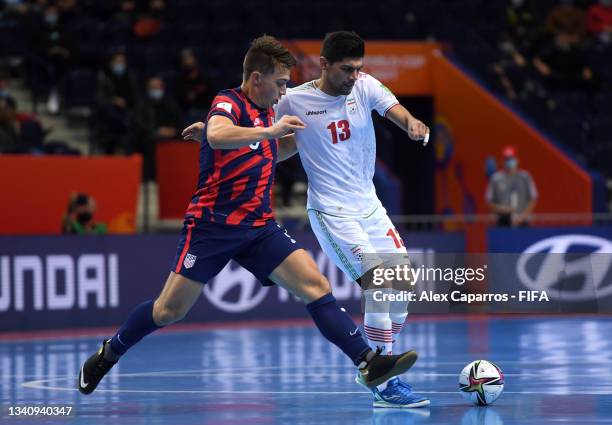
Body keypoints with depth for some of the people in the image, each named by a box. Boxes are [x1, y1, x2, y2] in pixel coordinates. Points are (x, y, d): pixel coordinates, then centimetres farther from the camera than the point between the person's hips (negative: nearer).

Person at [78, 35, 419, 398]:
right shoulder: (229, 102, -9)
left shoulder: (265, 112, 14)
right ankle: (107, 355, 23)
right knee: (170, 310, 0)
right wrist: (269, 130, -33)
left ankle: (368, 361, -17)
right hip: (213, 224, -6)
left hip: (260, 227, 6)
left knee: (316, 286, -12)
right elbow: (217, 137, -33)